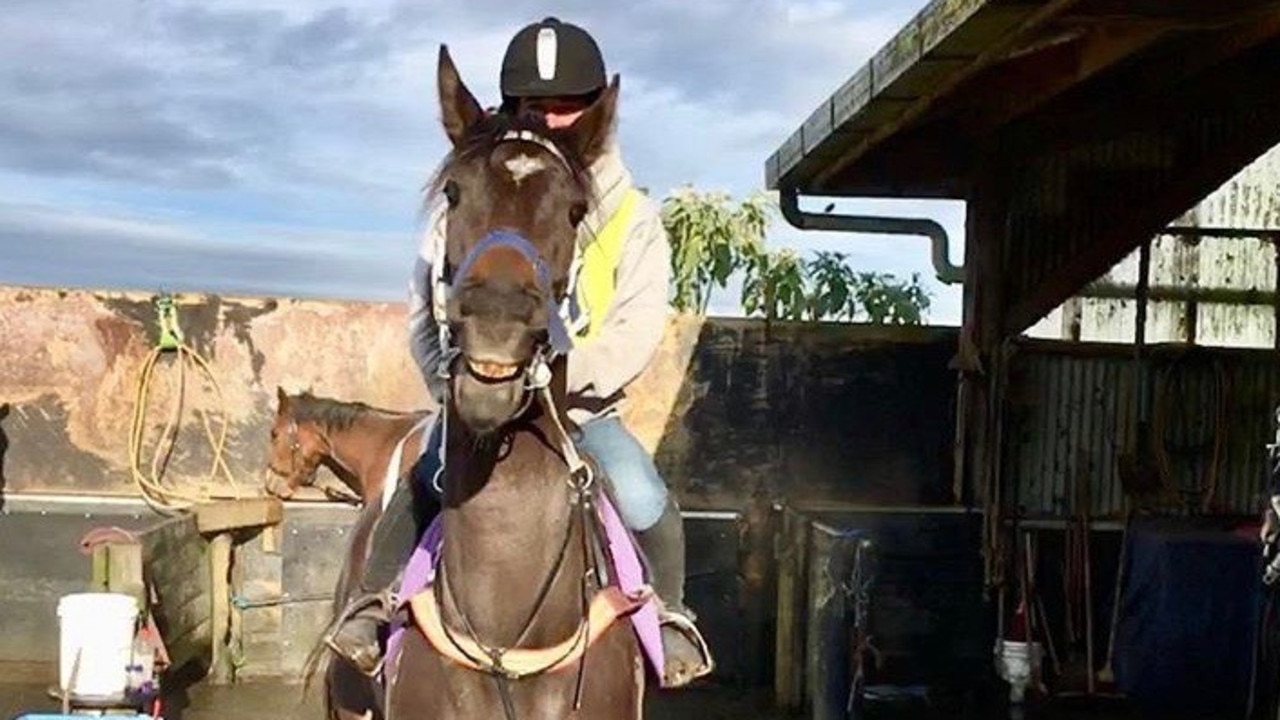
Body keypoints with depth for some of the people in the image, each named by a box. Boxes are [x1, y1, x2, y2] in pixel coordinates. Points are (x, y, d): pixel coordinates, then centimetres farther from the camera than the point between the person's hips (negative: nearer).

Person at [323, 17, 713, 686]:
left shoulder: (631, 217, -1)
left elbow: (637, 329, -10)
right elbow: (425, 317, 0)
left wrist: (561, 381, -24)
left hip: (584, 408, 0)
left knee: (646, 506, -25)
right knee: (422, 490, -27)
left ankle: (668, 612, 2)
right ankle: (375, 601, -3)